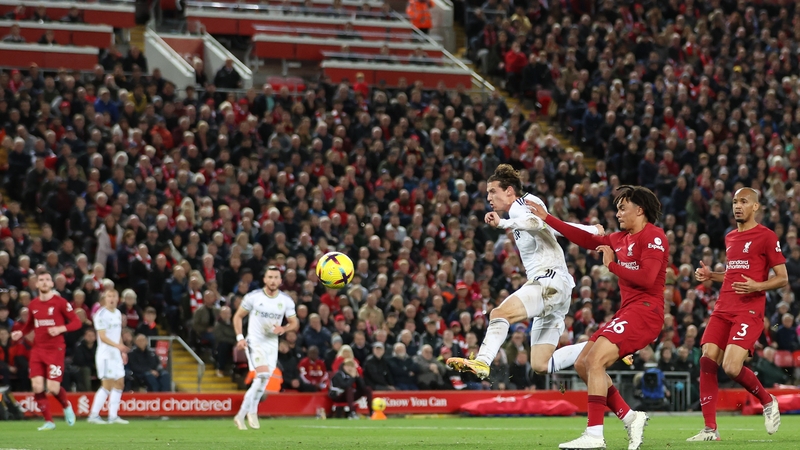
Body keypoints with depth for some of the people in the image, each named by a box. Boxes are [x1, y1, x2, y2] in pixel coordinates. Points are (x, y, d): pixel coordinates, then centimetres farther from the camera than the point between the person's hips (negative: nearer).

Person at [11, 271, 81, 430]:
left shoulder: (60, 302, -6)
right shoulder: (33, 305, 8)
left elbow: (76, 322, -5)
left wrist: (61, 329, -21)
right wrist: (21, 333, 6)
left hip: (55, 350, -4)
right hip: (38, 350, 4)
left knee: (53, 388, -10)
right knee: (37, 387, -8)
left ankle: (66, 406, 24)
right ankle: (48, 421, 5)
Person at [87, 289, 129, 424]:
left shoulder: (118, 314, 13)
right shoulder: (101, 314, -12)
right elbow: (103, 336, -19)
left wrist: (123, 352, 19)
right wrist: (117, 345, -32)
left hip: (116, 354, 9)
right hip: (105, 354, -9)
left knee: (119, 384, 8)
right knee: (107, 385, -12)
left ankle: (113, 416, 14)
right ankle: (93, 415, -8)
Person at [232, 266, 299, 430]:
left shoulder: (286, 301, 1)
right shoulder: (253, 297, -6)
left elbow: (295, 323, 9)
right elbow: (238, 316, 3)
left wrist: (284, 329, -13)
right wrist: (240, 337, -9)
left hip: (272, 344, 4)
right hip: (255, 341, -4)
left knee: (260, 382, 5)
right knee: (263, 374, -23)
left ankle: (241, 415, 18)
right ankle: (252, 411, -8)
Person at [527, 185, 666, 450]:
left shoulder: (653, 237, -10)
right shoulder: (621, 238, 17)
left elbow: (647, 278, -20)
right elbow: (588, 240, 25)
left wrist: (612, 265, -9)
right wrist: (546, 218, 26)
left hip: (644, 311, -10)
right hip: (627, 311, 10)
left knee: (595, 360, -21)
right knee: (583, 364, 7)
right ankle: (630, 417, 5)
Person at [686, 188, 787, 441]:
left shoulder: (766, 237, -3)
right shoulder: (730, 238, 19)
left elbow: (782, 278, -5)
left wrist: (757, 286, -22)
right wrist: (710, 275, 16)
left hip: (749, 311, -7)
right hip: (723, 310, 7)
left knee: (731, 367, -20)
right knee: (707, 361, -8)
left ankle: (768, 401, 9)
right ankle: (710, 428, -3)